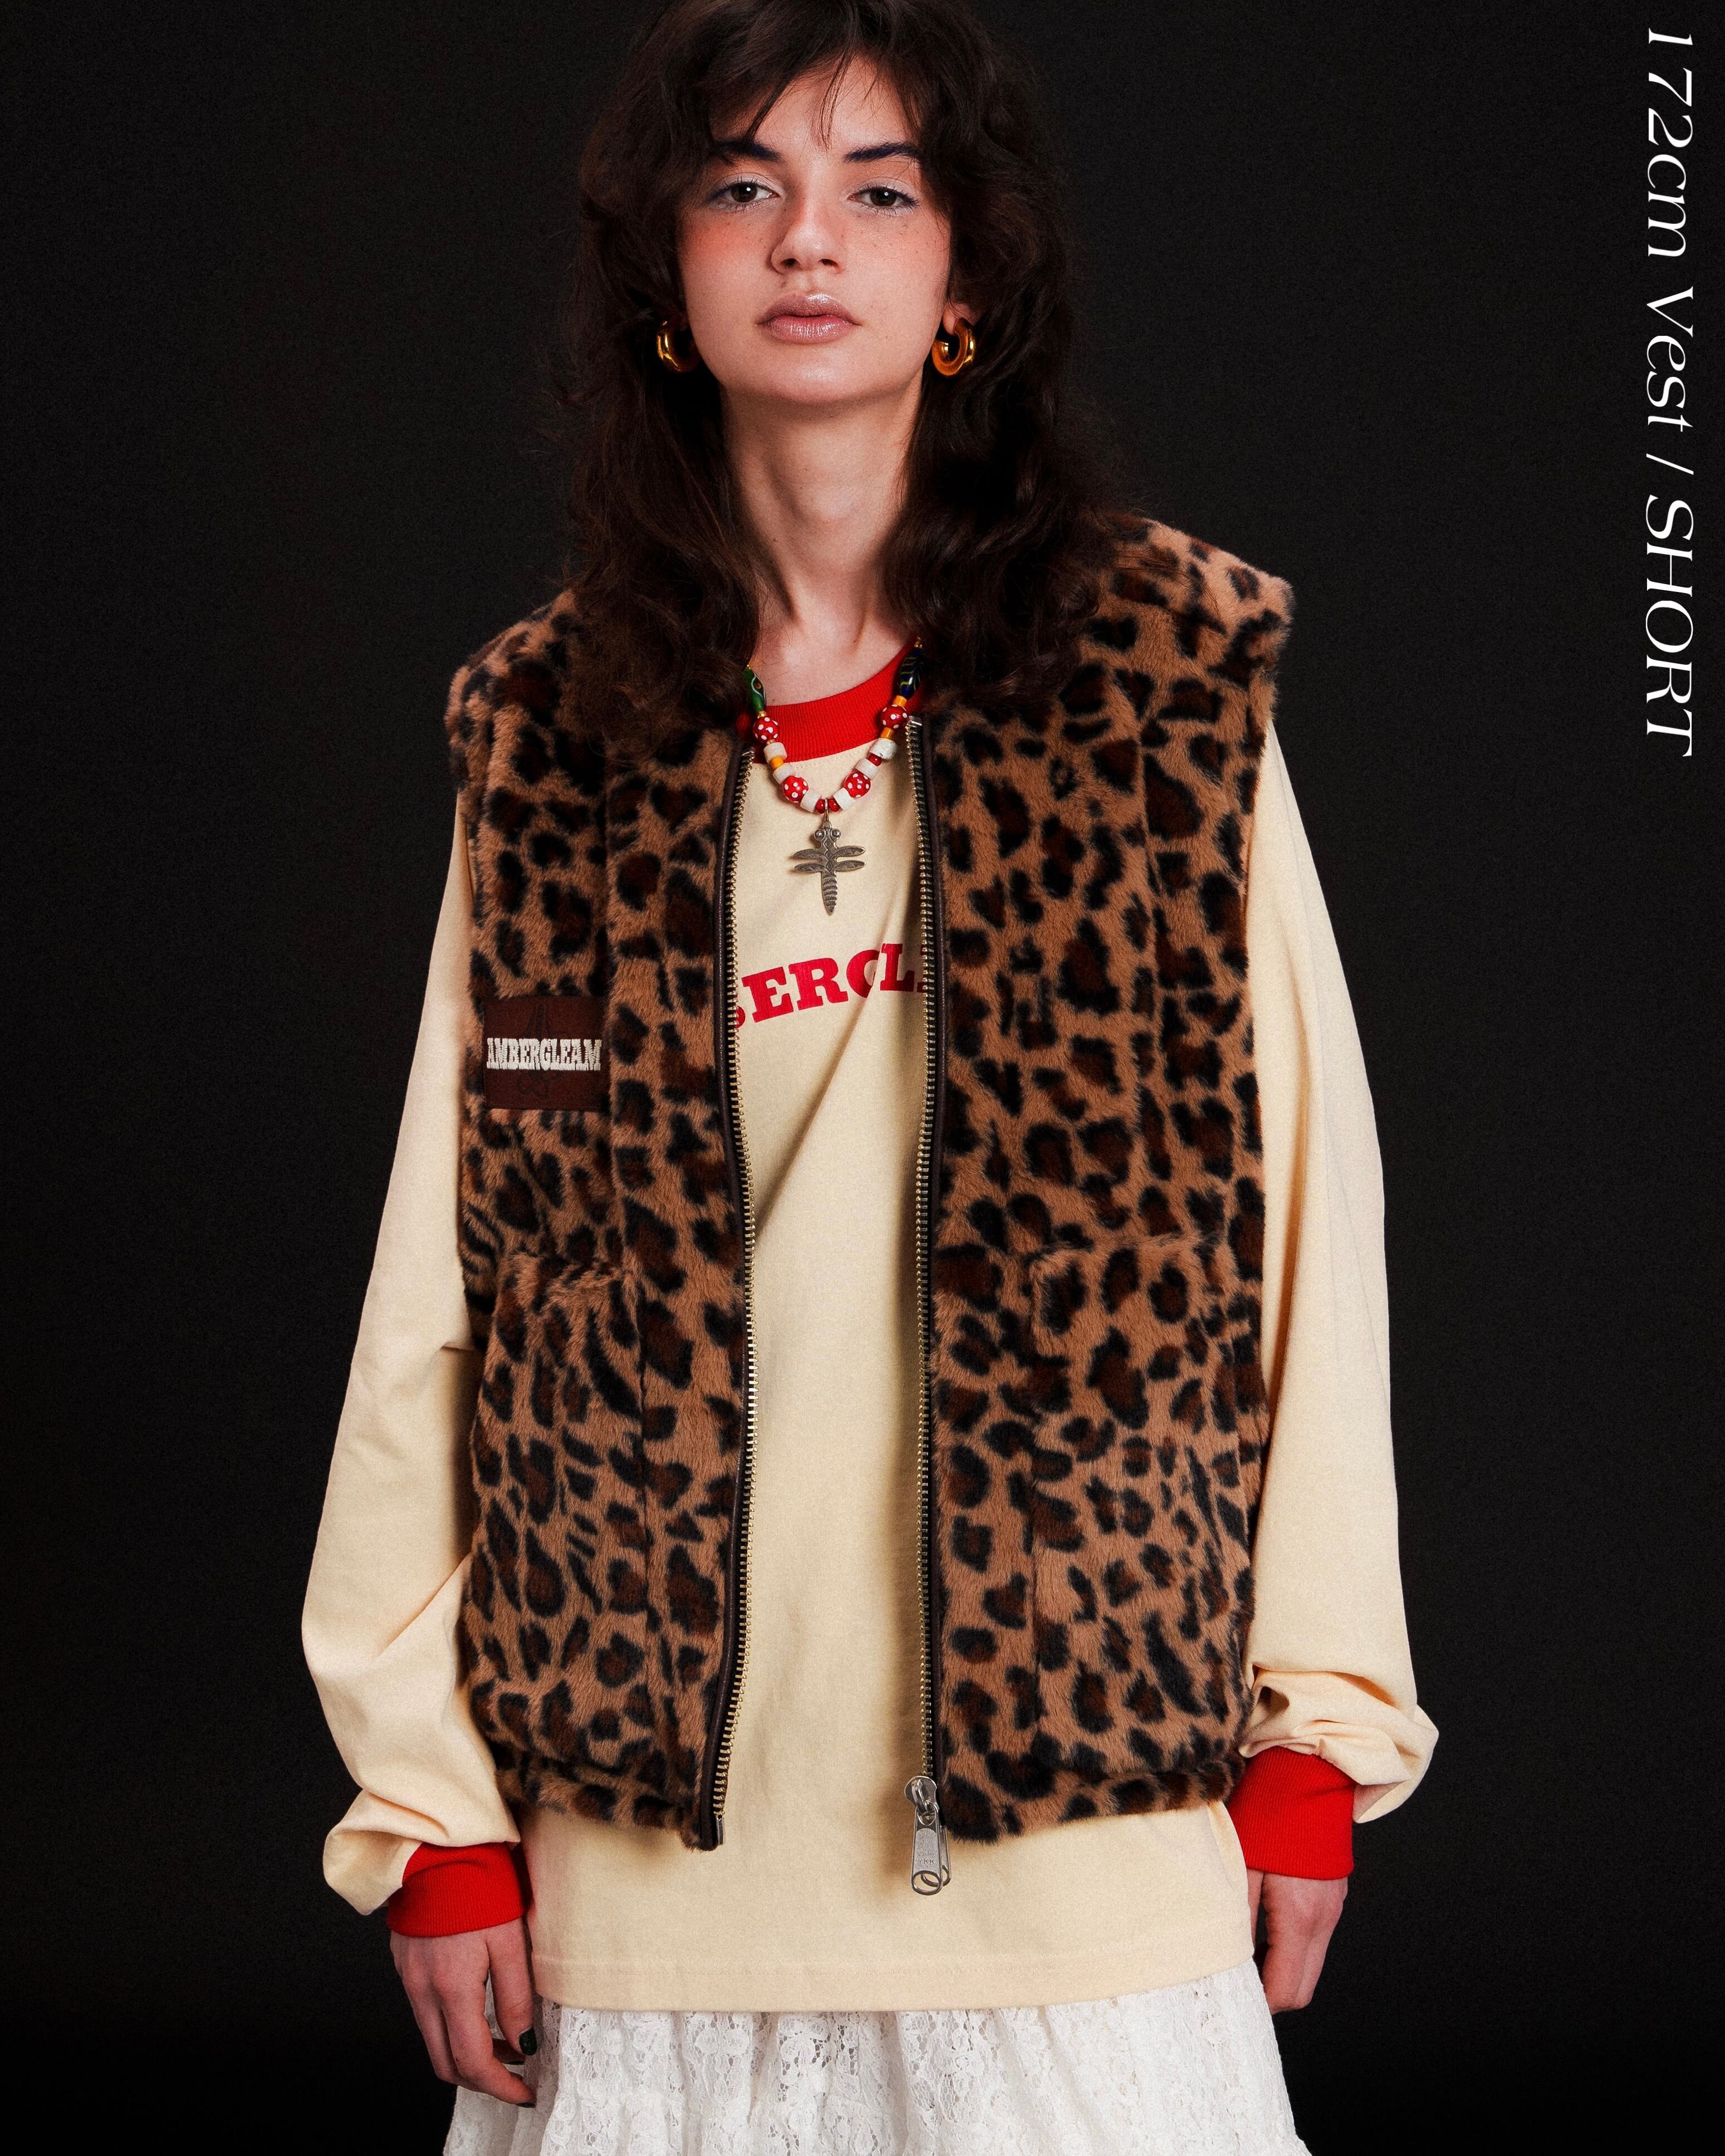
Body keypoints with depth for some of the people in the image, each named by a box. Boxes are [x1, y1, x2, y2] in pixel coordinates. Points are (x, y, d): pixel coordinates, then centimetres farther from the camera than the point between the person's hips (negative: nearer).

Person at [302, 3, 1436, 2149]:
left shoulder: (1167, 684, 1)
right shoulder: (548, 737, 5)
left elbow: (1305, 1212, 1)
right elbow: (441, 1290, 5)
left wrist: (1314, 1737, -1)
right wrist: (436, 1809, 1)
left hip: (1076, 1818, -1)